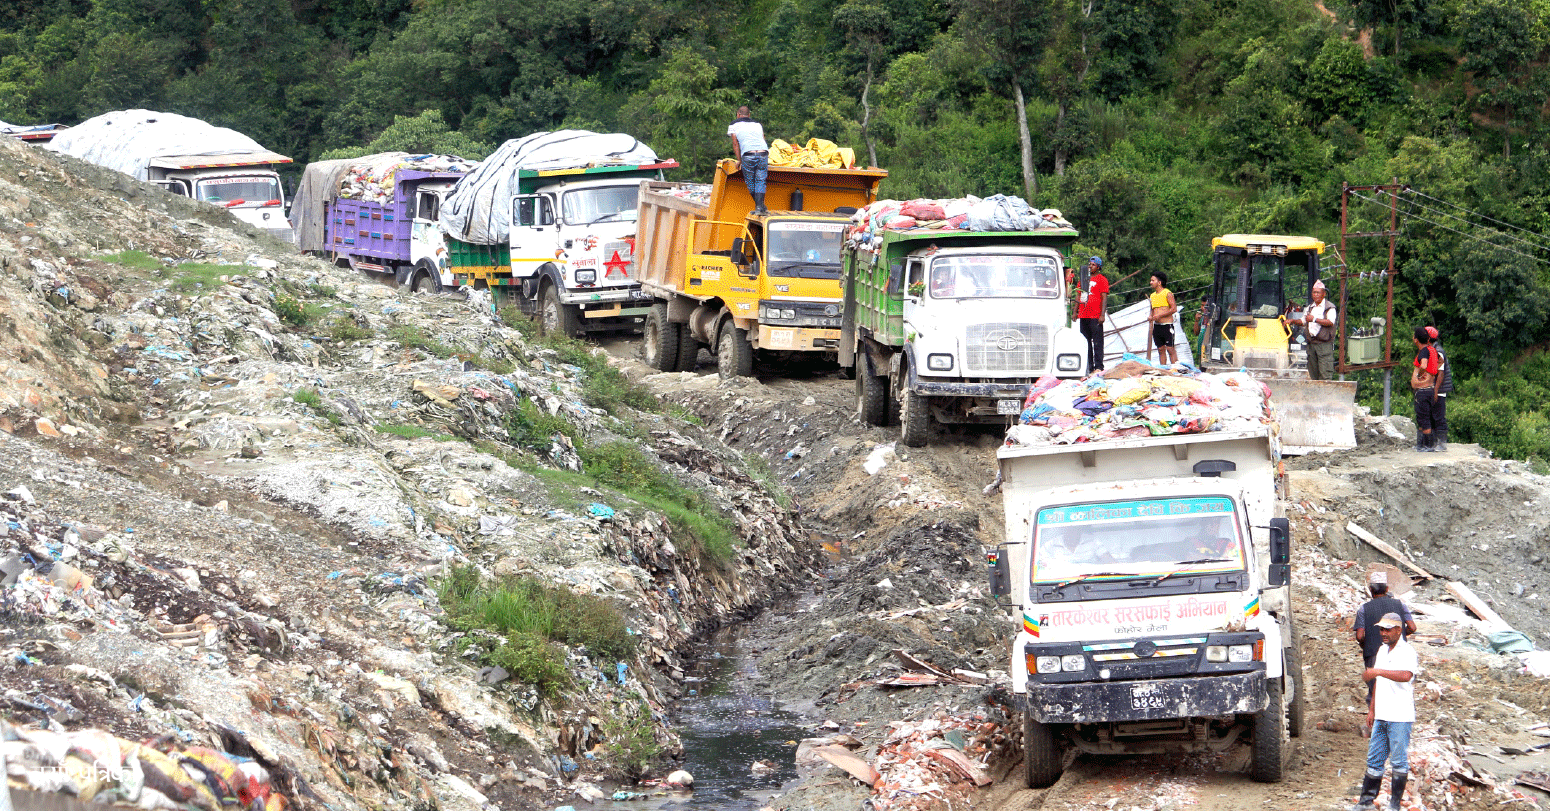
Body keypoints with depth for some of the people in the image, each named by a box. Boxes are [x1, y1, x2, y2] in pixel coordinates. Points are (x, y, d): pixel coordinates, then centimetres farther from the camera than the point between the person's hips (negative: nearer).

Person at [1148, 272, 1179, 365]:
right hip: (1157, 326, 7)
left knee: (1170, 349, -9)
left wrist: (1160, 315, -17)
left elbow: (1174, 308, -12)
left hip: (1167, 325, -7)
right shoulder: (1152, 295, 15)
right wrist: (1151, 317, 4)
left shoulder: (1167, 293, -6)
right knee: (1161, 349, 6)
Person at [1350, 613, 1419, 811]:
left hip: (1400, 717, -8)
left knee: (1399, 761, 0)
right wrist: (1372, 709, 21)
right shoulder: (1382, 650, 15)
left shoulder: (1407, 652, -11)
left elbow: (1406, 675, -32)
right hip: (1381, 716, 8)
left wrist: (1378, 671, -37)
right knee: (1374, 758, 9)